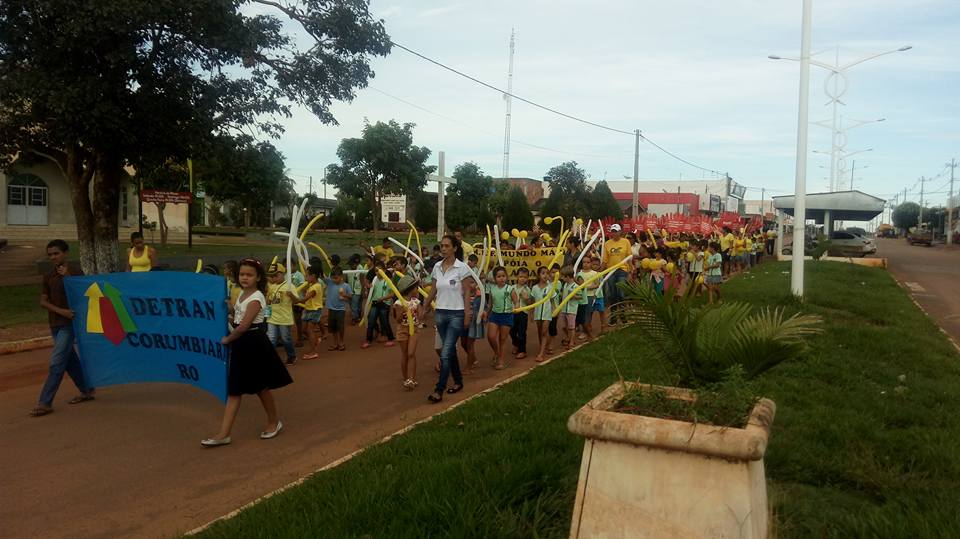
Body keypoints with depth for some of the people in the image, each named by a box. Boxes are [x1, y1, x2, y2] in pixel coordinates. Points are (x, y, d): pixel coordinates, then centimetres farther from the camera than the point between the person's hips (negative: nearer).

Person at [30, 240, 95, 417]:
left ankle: (45, 403, -8)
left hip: (69, 324, -6)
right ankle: (87, 391, 27)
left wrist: (68, 277, -19)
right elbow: (43, 301, 4)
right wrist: (61, 311, -13)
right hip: (55, 324, 6)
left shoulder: (75, 273, -6)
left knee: (56, 363, -9)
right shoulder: (48, 277, 8)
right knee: (70, 360, 13)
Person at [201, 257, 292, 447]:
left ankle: (274, 422, 28)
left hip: (254, 344, -9)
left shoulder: (256, 298, -18)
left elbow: (244, 325, -21)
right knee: (234, 390, 5)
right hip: (241, 344, 9)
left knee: (261, 387, 6)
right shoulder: (242, 294, 10)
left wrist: (227, 339, -9)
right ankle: (223, 434, 4)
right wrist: (228, 316, 2)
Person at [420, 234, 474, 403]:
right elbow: (433, 291, 13)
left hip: (456, 314, -5)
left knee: (446, 353, -9)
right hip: (440, 313, 5)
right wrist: (423, 308, 14)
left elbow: (466, 293, -7)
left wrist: (467, 315, -10)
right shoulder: (437, 267, 5)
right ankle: (458, 381, 29)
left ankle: (439, 391, -6)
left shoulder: (462, 267, -9)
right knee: (450, 350, 14)